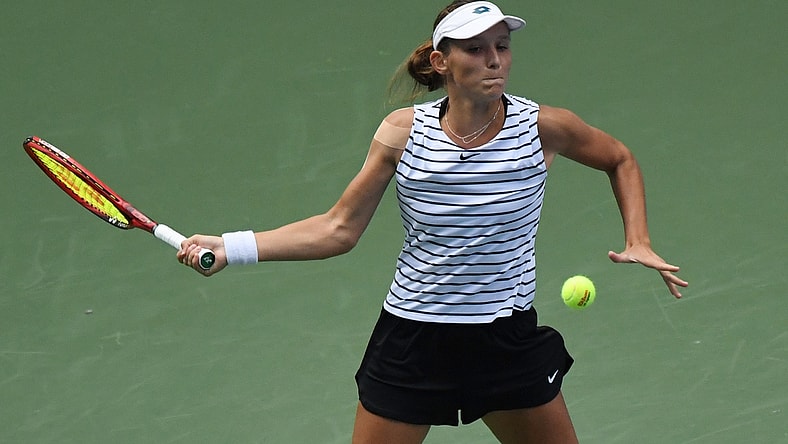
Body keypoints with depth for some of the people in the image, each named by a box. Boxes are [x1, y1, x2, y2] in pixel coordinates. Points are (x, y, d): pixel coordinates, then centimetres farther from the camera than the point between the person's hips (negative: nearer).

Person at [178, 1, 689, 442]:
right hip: (412, 338, -1)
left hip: (508, 340, 1)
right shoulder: (402, 132, -9)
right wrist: (230, 247, -10)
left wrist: (638, 241, -2)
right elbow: (339, 229, -3)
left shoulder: (543, 127, -10)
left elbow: (620, 159, 11)